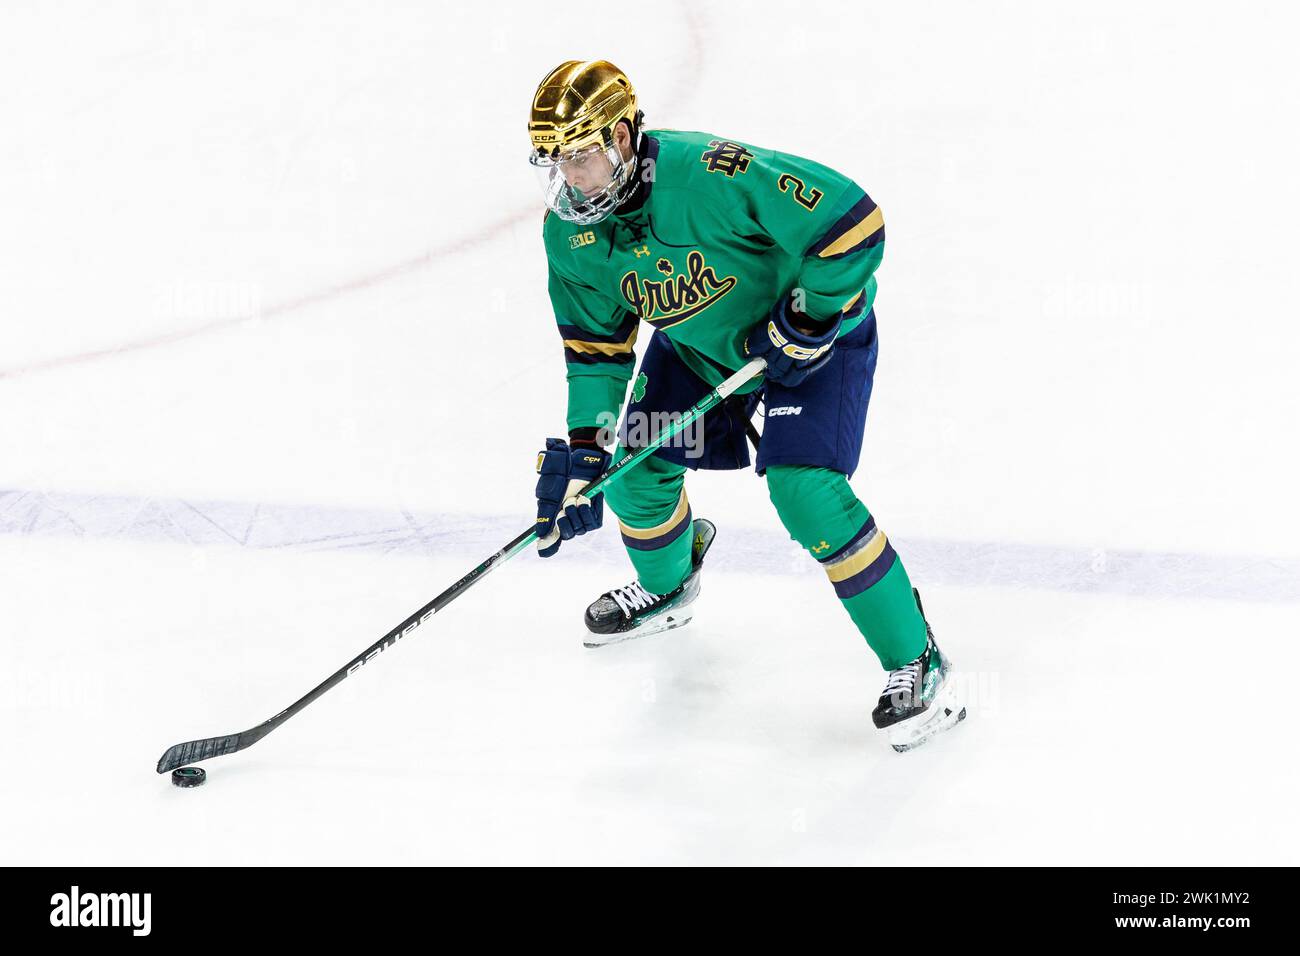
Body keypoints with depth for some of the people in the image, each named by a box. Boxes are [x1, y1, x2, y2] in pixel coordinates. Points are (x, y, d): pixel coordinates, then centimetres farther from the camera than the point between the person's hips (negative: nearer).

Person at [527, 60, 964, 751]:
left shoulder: (712, 174, -37)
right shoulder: (568, 231, -13)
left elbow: (852, 220, -33)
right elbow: (598, 346, -2)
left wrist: (805, 321, -27)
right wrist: (582, 450, -10)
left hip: (818, 330, -7)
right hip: (698, 346, 7)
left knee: (804, 490, -21)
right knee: (633, 454, 1)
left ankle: (916, 662, -10)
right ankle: (667, 587, 36)